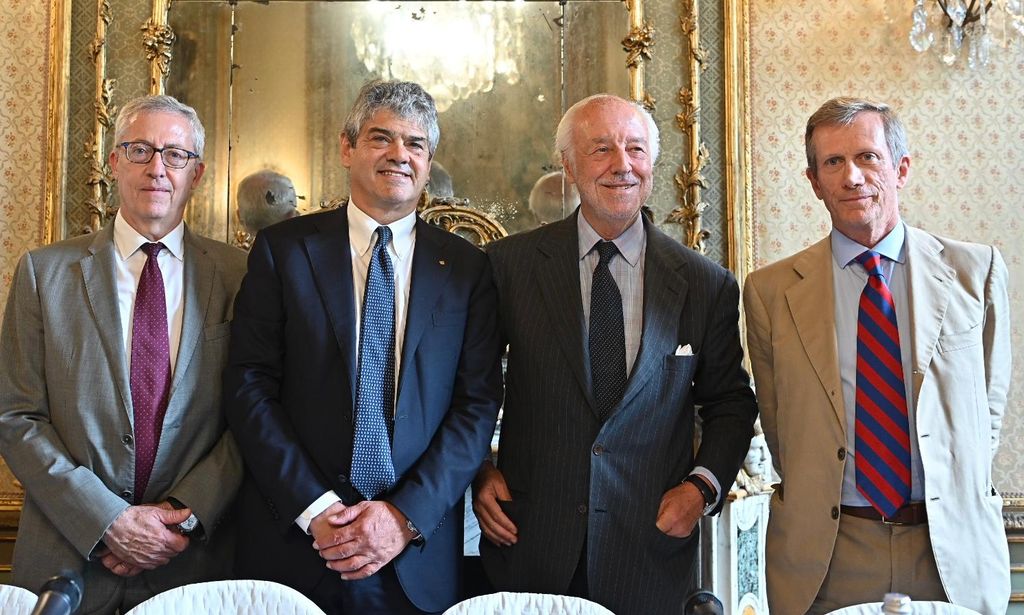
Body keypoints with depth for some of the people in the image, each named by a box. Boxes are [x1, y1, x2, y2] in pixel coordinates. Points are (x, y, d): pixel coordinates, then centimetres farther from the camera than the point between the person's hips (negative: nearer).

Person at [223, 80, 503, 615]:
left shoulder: (466, 268, 3)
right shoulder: (283, 249, 1)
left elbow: (478, 404, -1)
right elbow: (249, 385, -4)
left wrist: (406, 515, -11)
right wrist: (314, 508, -12)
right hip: (294, 541, 0)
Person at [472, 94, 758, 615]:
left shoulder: (707, 284, 0)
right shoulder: (510, 265, -3)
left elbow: (730, 401, 10)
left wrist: (703, 485, -4)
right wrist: (477, 472, -4)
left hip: (651, 552, 1)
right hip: (529, 545, 0)